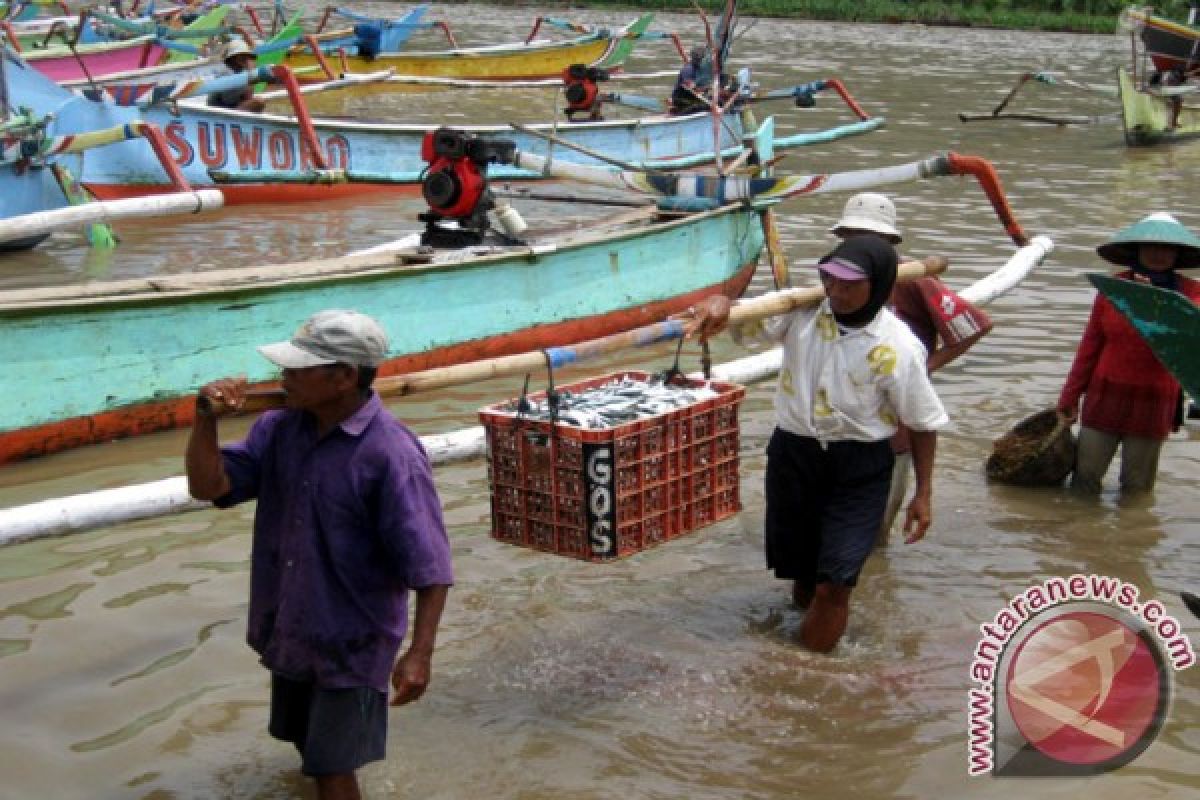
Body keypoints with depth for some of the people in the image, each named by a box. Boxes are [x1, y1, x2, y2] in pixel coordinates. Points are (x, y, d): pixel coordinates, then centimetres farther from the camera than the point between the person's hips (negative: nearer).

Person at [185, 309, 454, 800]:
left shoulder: (391, 455, -24)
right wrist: (206, 418, -18)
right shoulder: (278, 429, -3)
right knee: (310, 745, 24)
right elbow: (207, 487, -3)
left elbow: (429, 566, -23)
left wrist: (420, 653, -30)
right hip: (289, 629, 7)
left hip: (351, 639, -7)